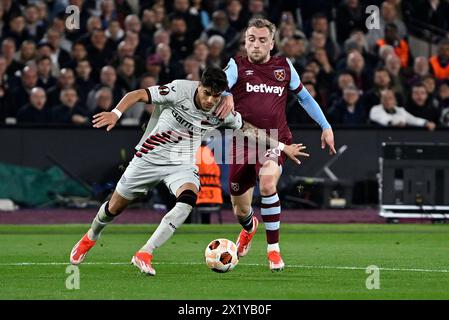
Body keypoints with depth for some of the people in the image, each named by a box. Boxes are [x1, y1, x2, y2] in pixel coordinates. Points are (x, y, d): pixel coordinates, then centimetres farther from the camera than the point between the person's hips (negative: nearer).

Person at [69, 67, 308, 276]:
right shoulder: (180, 91, -24)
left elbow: (249, 129, 6)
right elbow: (138, 95, -24)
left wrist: (283, 147, 6)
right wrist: (116, 113, -41)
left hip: (183, 164, 2)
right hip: (150, 157, -2)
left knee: (187, 201, -30)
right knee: (116, 206, 11)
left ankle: (144, 254, -28)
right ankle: (90, 238, 45)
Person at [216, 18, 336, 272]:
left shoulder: (284, 67, 7)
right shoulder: (237, 66, 1)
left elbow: (304, 97, 20)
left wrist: (326, 126, 14)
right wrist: (226, 96, -43)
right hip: (243, 143, 1)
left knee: (267, 183, -33)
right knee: (240, 210, 11)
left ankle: (274, 249, -19)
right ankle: (250, 227, 52)